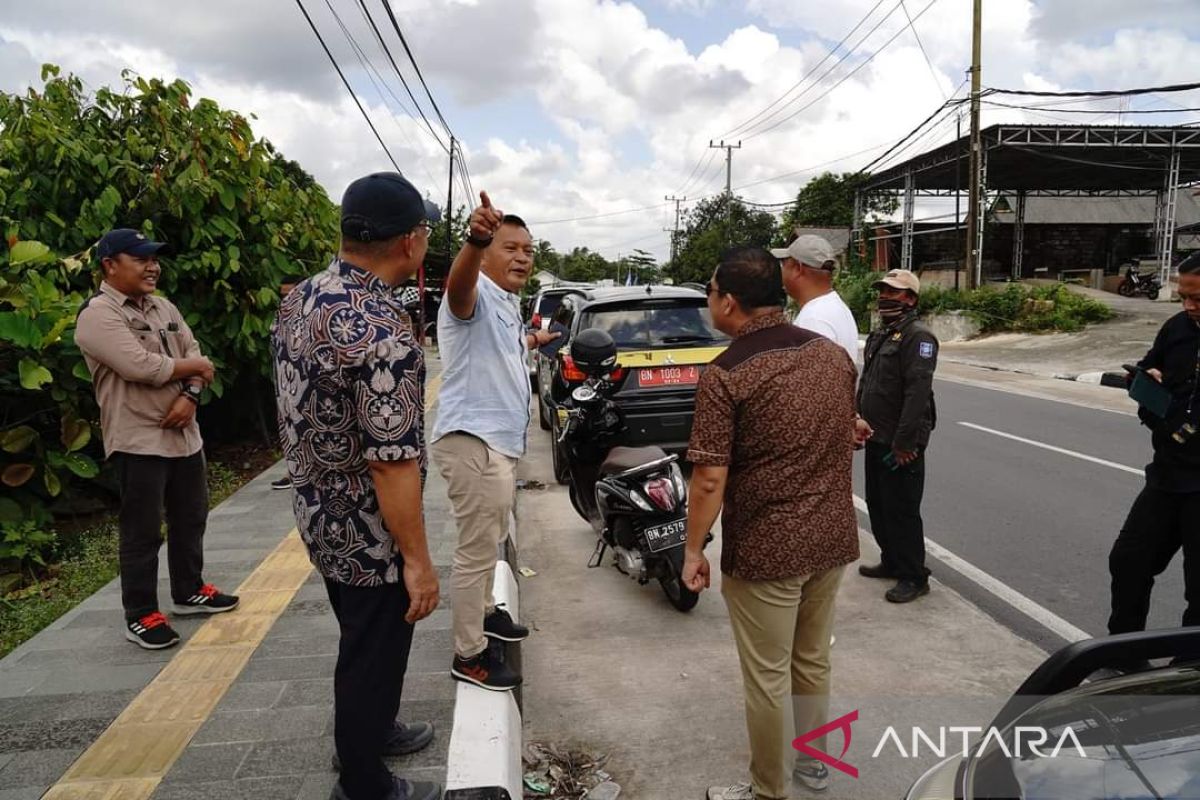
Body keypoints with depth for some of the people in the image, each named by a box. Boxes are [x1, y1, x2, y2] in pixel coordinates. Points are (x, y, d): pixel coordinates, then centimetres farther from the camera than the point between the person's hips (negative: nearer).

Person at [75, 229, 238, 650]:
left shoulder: (164, 308, 12)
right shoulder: (98, 315, -13)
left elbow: (195, 354, 9)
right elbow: (140, 366, -25)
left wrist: (189, 396, -11)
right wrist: (194, 367, -9)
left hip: (184, 433, 8)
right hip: (139, 440, -8)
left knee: (190, 518, 18)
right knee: (143, 531, 0)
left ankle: (189, 592, 34)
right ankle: (140, 616, 13)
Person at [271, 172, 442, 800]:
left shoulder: (299, 298, 0)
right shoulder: (381, 329, -29)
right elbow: (392, 463, -28)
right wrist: (417, 559, -20)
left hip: (317, 513, 9)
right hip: (367, 533, -8)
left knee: (360, 642, 28)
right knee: (374, 656, 12)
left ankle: (365, 731, 49)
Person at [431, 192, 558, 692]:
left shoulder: (508, 305, 16)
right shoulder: (476, 293, -16)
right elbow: (457, 282, -43)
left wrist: (530, 343, 44)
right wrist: (475, 239, -62)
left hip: (500, 441, 11)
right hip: (473, 442, -11)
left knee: (491, 541, 26)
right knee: (477, 550, -4)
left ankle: (484, 611, 45)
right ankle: (468, 656, 8)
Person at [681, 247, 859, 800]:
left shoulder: (726, 375, -19)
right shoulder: (833, 353, 2)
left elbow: (710, 479, -20)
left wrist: (693, 550, -7)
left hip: (766, 548, -7)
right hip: (833, 537, 7)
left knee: (768, 677, 10)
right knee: (812, 660, 24)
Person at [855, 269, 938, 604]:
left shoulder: (918, 336, -15)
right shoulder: (879, 336, 15)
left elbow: (917, 393, -22)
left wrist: (904, 442, -23)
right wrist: (859, 417, 12)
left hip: (901, 443, -9)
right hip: (875, 439, 9)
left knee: (902, 510, -2)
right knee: (877, 505, 18)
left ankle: (913, 578, 11)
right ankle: (891, 561, 34)